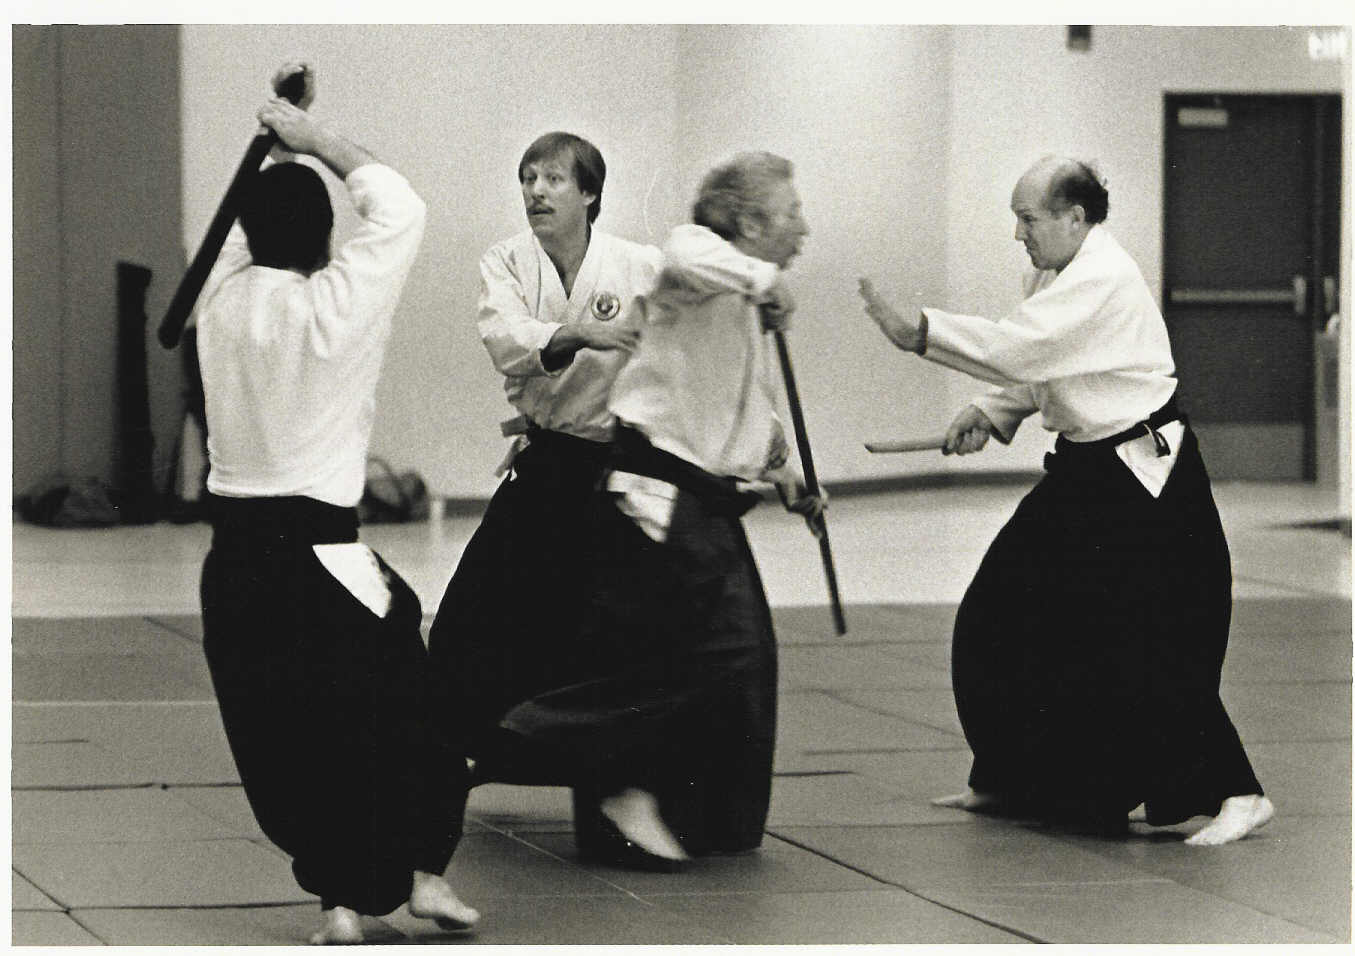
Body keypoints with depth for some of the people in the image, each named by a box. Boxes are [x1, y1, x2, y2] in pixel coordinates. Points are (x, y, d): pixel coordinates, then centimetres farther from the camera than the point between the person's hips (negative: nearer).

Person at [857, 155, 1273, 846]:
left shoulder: (1102, 281, -22)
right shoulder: (1057, 272, 9)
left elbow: (1020, 347, -30)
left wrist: (917, 331, -28)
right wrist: (995, 412, 2)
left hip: (1142, 484, -10)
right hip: (1087, 472, 10)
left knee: (1145, 651, -16)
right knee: (1000, 618, 12)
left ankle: (1234, 795, -11)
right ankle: (1006, 781, 27)